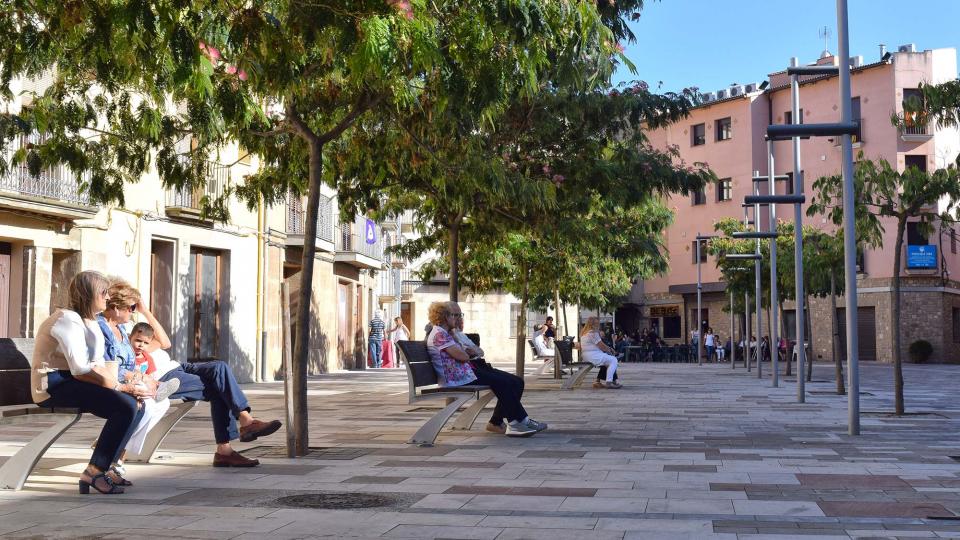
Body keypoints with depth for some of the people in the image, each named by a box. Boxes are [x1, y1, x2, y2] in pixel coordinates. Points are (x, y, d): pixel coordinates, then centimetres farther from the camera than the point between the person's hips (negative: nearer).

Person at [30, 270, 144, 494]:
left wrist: (119, 383, -8)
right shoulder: (68, 320, -13)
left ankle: (105, 464, -5)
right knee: (126, 405, -25)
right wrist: (118, 386, -19)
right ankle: (94, 472, -21)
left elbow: (99, 365, 10)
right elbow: (81, 370, -23)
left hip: (73, 383, 10)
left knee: (135, 404, -5)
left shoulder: (88, 321, 19)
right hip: (55, 385, -10)